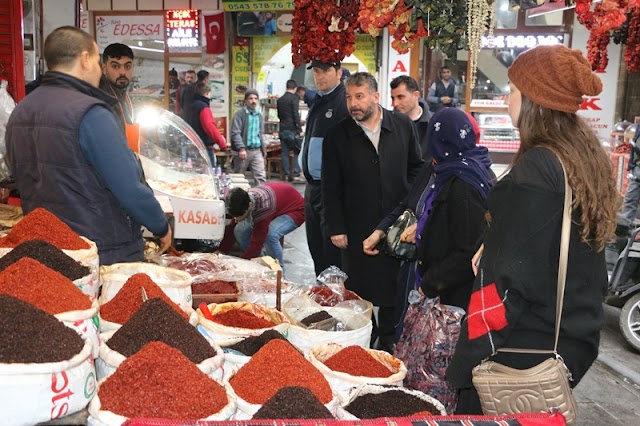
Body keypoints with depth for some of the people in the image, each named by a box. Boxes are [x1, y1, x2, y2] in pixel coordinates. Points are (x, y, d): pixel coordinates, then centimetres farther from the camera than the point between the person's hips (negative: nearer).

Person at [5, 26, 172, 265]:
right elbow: (130, 189, -21)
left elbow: (27, 184, 15)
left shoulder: (19, 113, 6)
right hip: (108, 256, -8)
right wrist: (162, 228, -5)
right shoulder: (90, 113, -20)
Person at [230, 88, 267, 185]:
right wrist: (241, 148, -27)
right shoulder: (239, 114, -7)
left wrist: (263, 149, 22)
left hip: (257, 151, 5)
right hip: (243, 151, -5)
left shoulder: (259, 115, 15)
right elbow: (235, 133, -16)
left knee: (261, 177, -5)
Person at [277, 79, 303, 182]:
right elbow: (296, 115, -14)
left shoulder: (280, 100, 12)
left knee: (285, 153, 7)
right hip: (292, 130, -6)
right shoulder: (294, 98, -8)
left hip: (283, 129, 6)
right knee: (298, 152, -1)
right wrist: (300, 130, -13)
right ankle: (296, 175, -7)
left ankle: (287, 175, 7)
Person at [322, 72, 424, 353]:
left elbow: (417, 168, 11)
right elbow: (331, 187, -1)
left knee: (394, 287, 11)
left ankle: (388, 339, 28)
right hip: (357, 229, -1)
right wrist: (336, 229, -4)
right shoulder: (337, 135, -2)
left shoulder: (403, 126, 2)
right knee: (360, 290, 6)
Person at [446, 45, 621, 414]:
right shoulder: (590, 160, 5)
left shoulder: (535, 169, -22)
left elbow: (511, 276, -22)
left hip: (527, 347, -8)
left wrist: (473, 357, -16)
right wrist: (492, 249, 12)